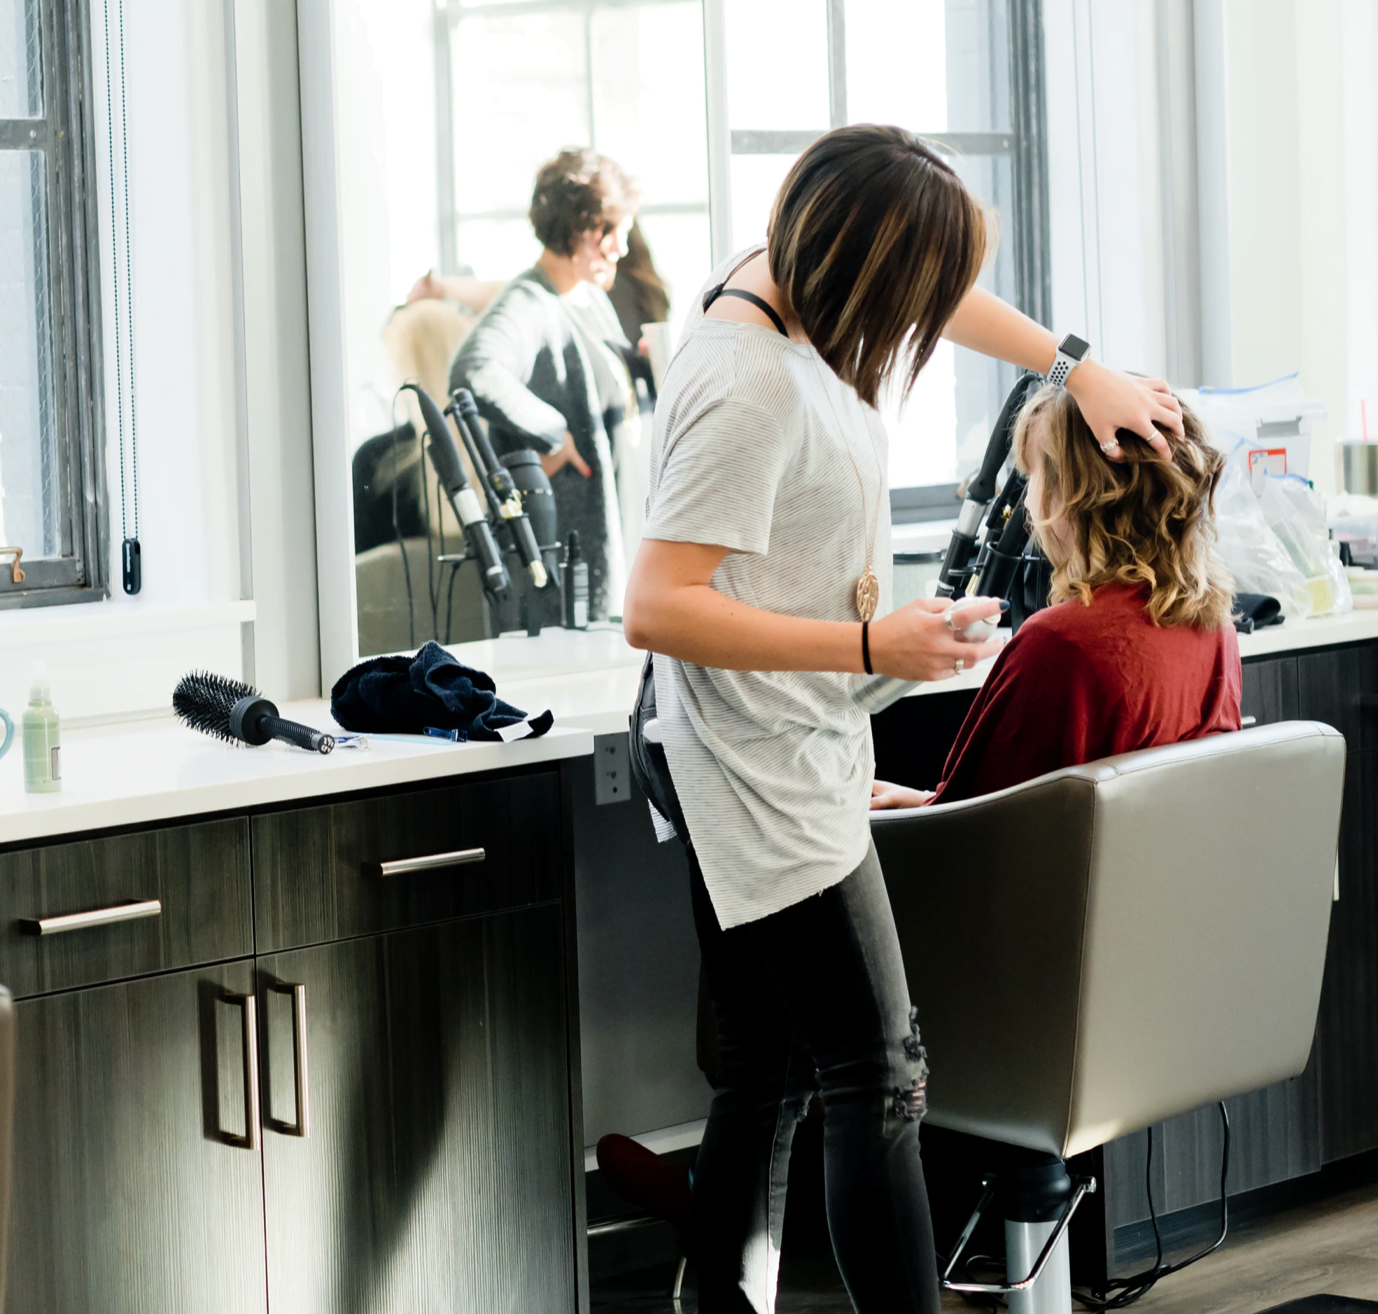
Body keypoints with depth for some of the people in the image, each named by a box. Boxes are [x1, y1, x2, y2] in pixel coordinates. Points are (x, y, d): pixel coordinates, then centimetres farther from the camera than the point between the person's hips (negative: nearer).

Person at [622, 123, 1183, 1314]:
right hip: (773, 779, -10)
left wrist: (1080, 367, 21)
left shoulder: (776, 278, 4)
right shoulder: (756, 386, -23)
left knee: (768, 1084, 13)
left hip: (794, 767, 10)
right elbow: (657, 609, -27)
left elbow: (935, 293, 26)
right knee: (877, 1085, -9)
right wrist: (871, 646, -23)